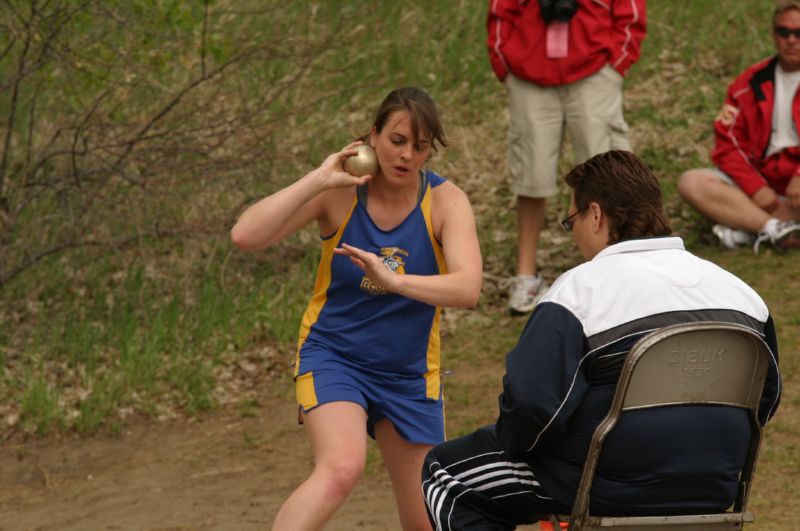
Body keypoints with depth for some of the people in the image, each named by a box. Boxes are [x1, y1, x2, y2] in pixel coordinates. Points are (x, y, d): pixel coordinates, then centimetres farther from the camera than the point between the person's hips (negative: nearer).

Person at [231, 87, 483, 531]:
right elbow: (245, 236, -23)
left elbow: (467, 289, -27)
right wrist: (319, 179, -26)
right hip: (333, 356, -3)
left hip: (409, 373, 3)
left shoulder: (445, 201, -10)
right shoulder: (339, 193, -12)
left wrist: (393, 280, -42)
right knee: (342, 467, -33)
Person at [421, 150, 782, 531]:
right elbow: (766, 398, 10)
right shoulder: (739, 291, 2)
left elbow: (532, 402, -22)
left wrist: (512, 439, 0)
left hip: (616, 491, -6)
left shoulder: (580, 289, -15)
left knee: (444, 470, 13)